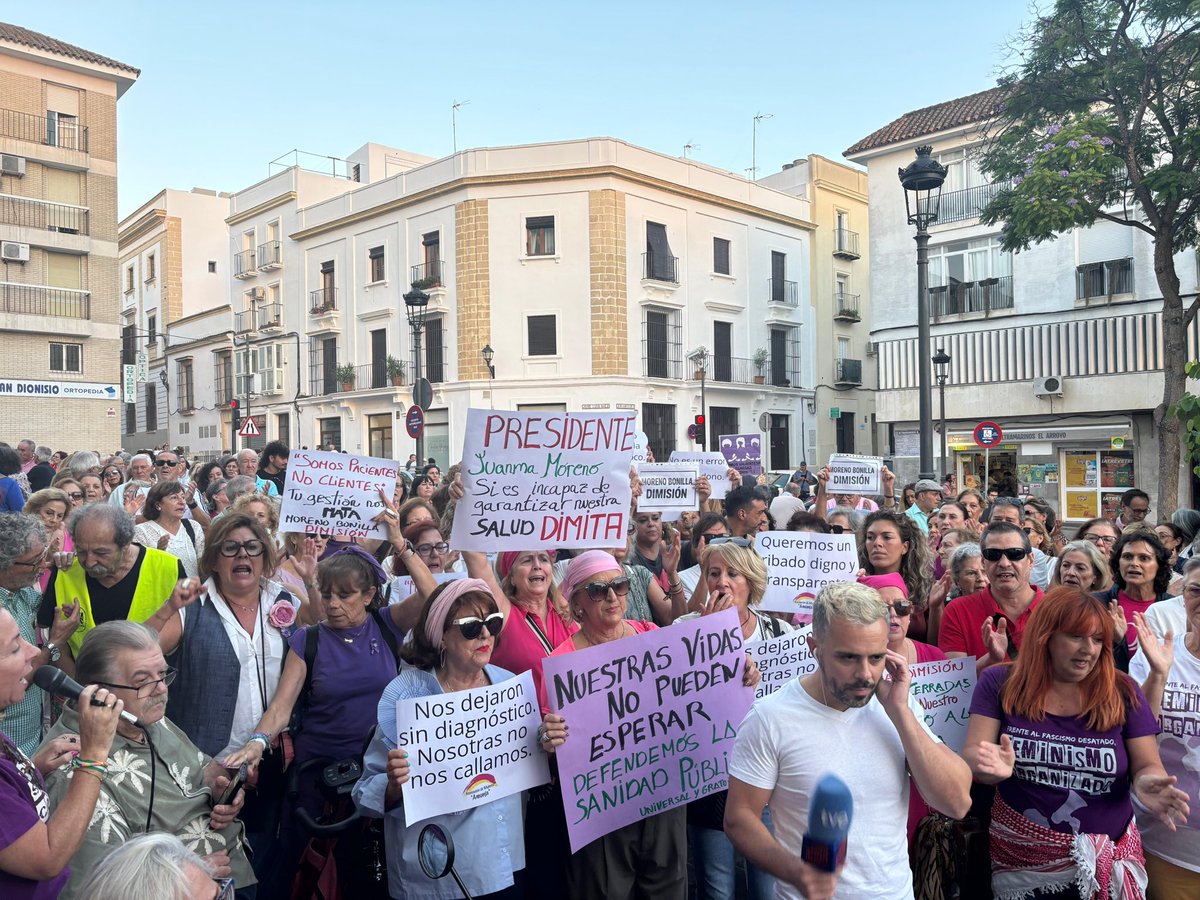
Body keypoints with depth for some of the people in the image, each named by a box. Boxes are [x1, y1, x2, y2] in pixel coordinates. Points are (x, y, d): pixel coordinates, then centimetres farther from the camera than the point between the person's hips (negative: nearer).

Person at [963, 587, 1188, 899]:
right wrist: (991, 765, -34)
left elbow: (1147, 766, -2)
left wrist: (1147, 783, -26)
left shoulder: (1123, 691, -2)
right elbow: (971, 756, -10)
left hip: (1106, 861, 2)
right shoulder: (1000, 684, -7)